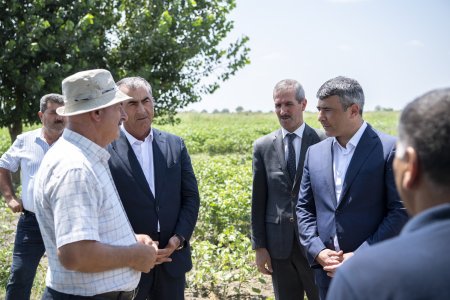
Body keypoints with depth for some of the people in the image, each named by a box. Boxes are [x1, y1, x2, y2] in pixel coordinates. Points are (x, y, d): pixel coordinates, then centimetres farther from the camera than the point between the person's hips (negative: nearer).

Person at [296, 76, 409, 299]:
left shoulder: (389, 149, -8)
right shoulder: (315, 153, 8)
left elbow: (401, 211, -10)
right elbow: (304, 207, 11)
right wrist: (318, 251, -4)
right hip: (327, 270, 5)